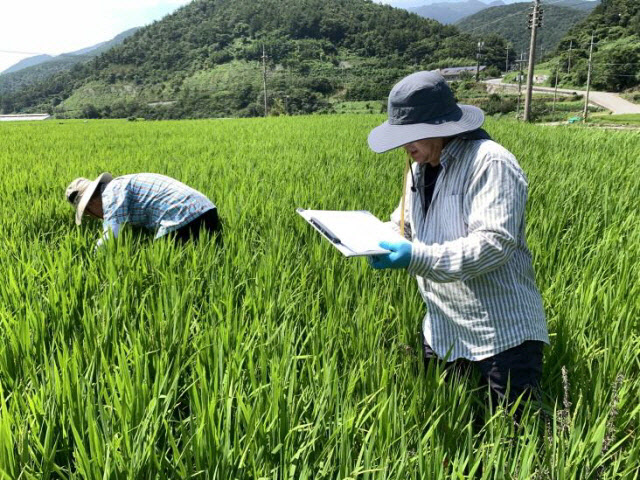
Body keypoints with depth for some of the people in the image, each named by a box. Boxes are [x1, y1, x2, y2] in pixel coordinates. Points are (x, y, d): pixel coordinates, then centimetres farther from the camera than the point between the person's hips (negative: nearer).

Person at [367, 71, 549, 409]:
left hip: (502, 332, -8)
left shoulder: (490, 164, -20)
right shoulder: (420, 167, 8)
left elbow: (494, 244, -28)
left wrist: (417, 257, -34)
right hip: (442, 329, 8)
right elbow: (403, 224, 18)